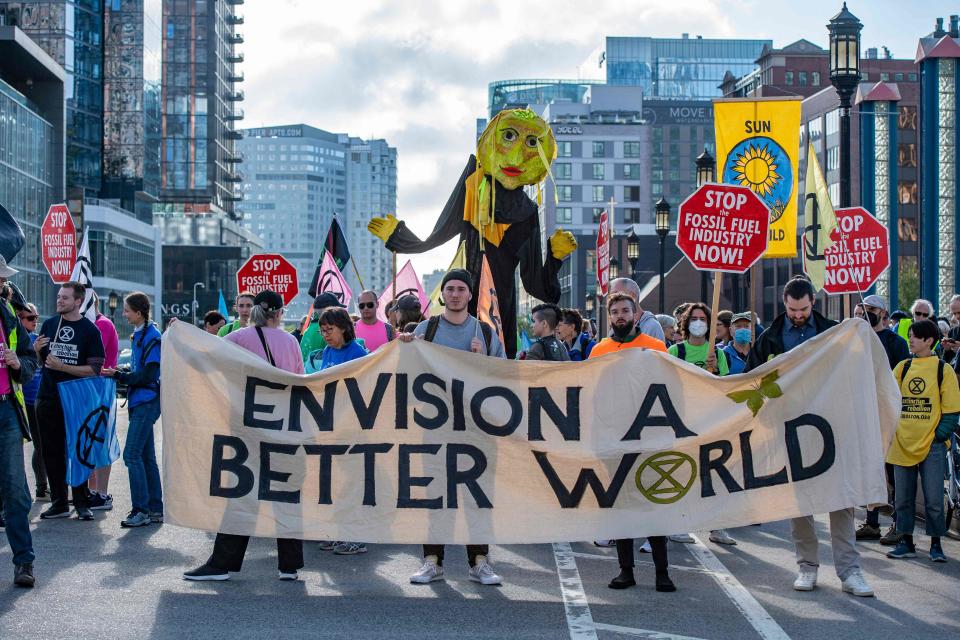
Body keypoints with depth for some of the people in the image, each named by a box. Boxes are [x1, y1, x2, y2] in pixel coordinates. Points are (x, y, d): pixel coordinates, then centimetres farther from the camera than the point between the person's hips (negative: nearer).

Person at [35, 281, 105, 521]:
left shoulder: (90, 330, -4)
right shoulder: (49, 324, 8)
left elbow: (94, 369, -10)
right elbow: (40, 361, 16)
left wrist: (62, 367, -17)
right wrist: (37, 350, -6)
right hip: (48, 399, 4)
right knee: (51, 452, 6)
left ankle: (82, 503, 7)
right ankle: (59, 503, 13)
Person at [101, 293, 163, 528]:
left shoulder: (151, 336, -14)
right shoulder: (138, 334, 13)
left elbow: (147, 374, -18)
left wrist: (118, 375, -12)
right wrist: (118, 372, 2)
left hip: (147, 401, -9)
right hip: (140, 402, 9)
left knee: (132, 454, -11)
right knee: (146, 456, 11)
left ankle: (141, 510, -9)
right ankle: (155, 510, 16)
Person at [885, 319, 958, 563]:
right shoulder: (902, 367, 10)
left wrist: (940, 435, -8)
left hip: (932, 445, -4)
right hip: (903, 443, 4)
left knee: (934, 499, -2)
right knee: (903, 497, 8)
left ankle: (936, 545, 11)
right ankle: (907, 543, 18)